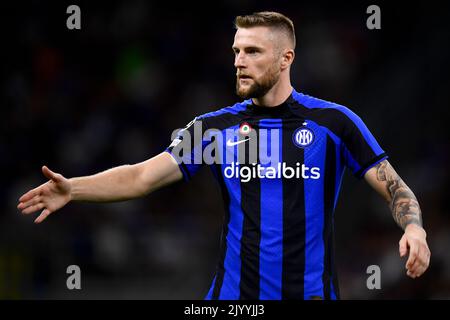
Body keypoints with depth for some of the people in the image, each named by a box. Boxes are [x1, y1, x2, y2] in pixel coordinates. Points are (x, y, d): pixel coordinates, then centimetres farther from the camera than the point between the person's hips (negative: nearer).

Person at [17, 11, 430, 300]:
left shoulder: (334, 121, -2)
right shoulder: (215, 126, 5)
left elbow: (394, 187, -1)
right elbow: (141, 176, 0)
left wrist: (414, 227, -22)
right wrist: (73, 189, -15)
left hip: (311, 291, -2)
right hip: (235, 294, 2)